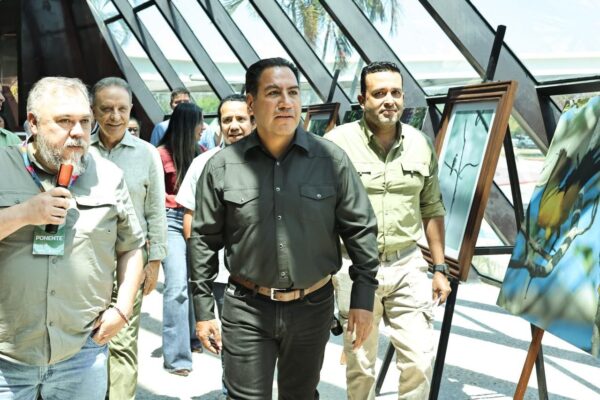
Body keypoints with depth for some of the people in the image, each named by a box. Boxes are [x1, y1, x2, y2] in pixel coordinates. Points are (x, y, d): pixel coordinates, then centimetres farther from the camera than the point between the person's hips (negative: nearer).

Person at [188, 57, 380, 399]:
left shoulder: (332, 160, -5)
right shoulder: (223, 166, -4)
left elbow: (361, 230, 0)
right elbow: (204, 240, 2)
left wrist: (363, 299, -2)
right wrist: (203, 310, 2)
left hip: (312, 306, 1)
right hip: (247, 310, -1)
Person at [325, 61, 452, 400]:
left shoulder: (421, 144, 4)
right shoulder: (337, 143, -8)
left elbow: (432, 210, 11)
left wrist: (440, 268, 9)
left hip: (407, 265, 3)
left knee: (421, 361, 2)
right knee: (360, 366, 11)